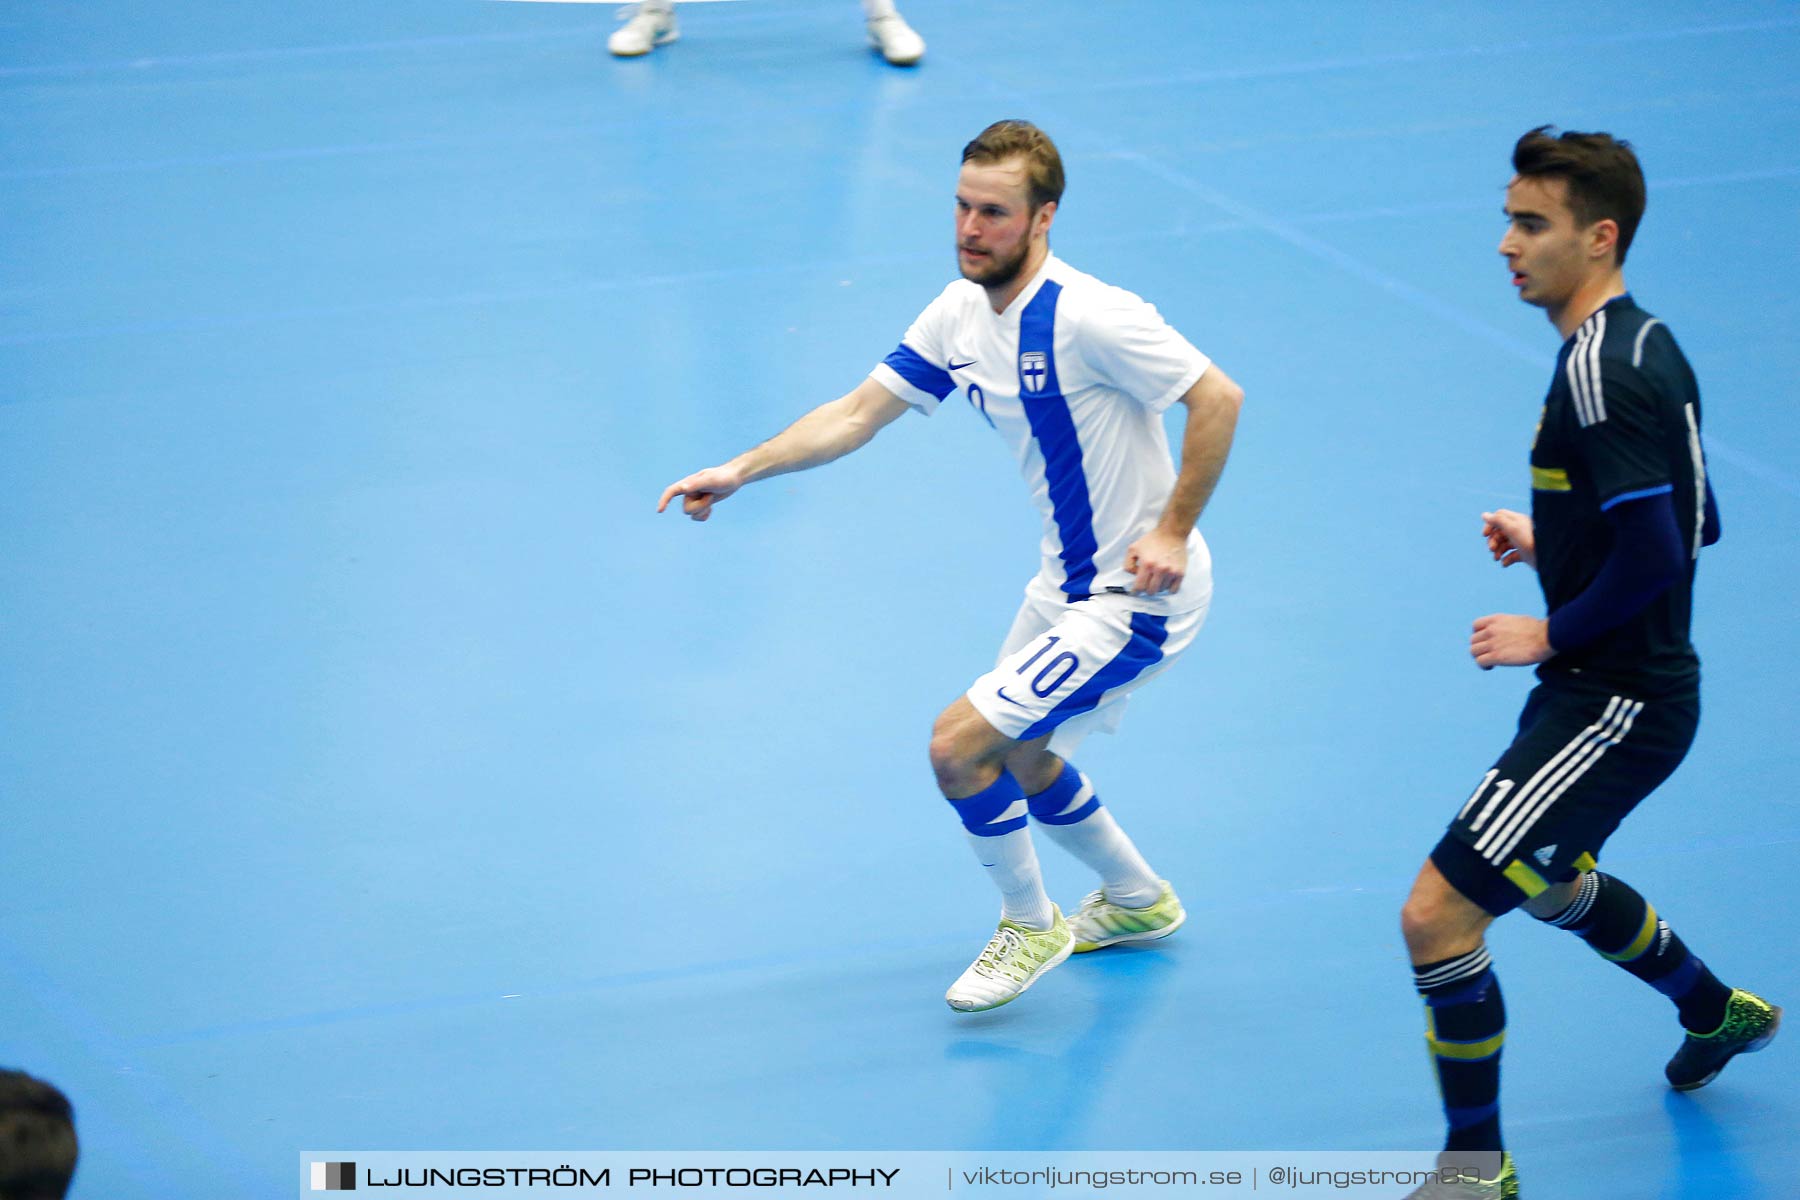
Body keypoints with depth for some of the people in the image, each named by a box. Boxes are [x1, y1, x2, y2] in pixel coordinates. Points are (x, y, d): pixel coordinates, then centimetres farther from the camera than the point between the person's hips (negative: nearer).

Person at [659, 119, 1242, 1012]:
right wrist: (740, 471, -6)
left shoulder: (1088, 318, -26)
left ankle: (1030, 927, 11)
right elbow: (859, 412, 4)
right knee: (1017, 758, 25)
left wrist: (1172, 533, -23)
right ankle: (1137, 899, 47)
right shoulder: (960, 315, 0)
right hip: (1069, 582, 9)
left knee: (959, 744, -12)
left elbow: (1217, 398, -23)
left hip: (1137, 593, -9)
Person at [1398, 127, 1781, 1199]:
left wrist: (1550, 636, -16)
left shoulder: (1603, 376, -23)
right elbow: (1694, 526, 17)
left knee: (1438, 910, -12)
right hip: (1617, 691, 11)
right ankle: (1718, 1013, 54)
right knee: (1546, 880, 34)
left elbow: (1656, 559, -28)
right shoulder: (1644, 345, 8)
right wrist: (1552, 541, 13)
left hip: (1614, 706, -11)